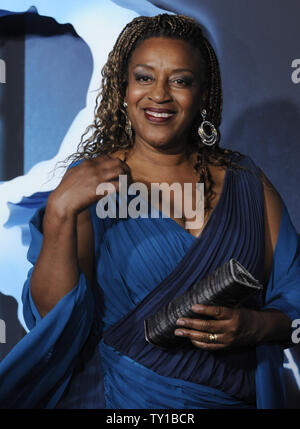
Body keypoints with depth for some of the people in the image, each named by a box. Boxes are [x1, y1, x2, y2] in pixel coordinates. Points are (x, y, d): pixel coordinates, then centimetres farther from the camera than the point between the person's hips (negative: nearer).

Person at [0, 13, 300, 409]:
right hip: (116, 399, -1)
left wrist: (254, 326, -11)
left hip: (234, 396, 2)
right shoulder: (90, 182, 2)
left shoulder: (247, 183, 6)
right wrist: (60, 211, -17)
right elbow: (54, 320, -6)